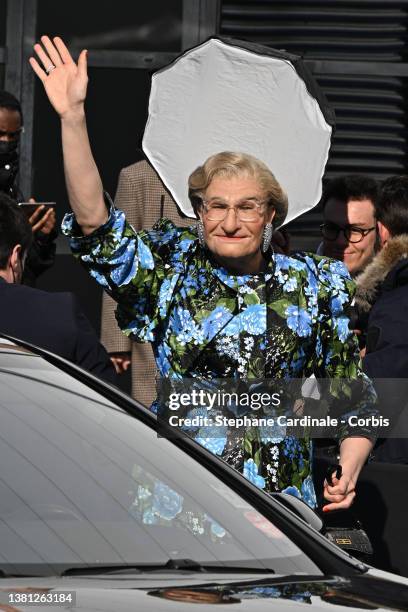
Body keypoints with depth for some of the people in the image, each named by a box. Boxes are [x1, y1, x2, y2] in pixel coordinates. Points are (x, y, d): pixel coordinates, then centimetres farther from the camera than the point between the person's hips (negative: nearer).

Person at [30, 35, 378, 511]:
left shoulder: (312, 287, 6)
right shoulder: (171, 271, 3)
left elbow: (350, 394, 11)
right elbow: (93, 224, -9)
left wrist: (349, 469, -5)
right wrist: (73, 117, -16)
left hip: (282, 501, 1)